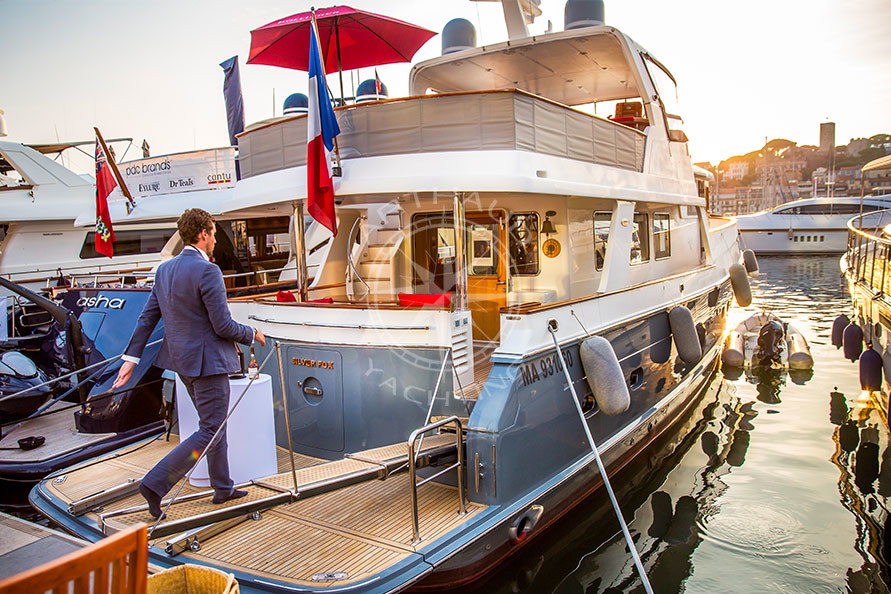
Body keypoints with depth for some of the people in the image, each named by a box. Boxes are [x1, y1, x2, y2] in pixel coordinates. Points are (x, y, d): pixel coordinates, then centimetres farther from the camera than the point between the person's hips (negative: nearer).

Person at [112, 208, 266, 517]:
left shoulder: (165, 269, 6)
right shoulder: (207, 271, -19)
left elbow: (147, 317, 7)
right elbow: (223, 326, -19)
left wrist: (132, 357, 10)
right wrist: (252, 334, -2)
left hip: (183, 360, 9)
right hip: (207, 362, -9)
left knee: (214, 424, 20)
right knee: (211, 431, 0)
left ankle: (223, 488, 30)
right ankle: (156, 484, -3)